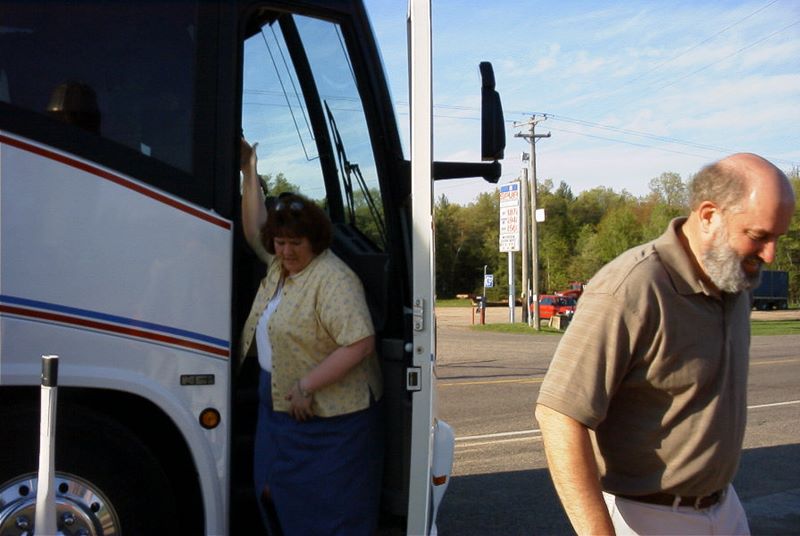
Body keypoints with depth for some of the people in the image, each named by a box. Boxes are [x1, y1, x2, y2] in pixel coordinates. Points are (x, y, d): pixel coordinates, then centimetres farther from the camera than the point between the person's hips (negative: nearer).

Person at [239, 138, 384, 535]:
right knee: (275, 489, 18)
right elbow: (253, 230, 19)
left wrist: (306, 386, -26)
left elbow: (360, 344, -28)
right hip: (278, 399, 9)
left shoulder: (334, 280, -22)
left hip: (325, 413, -9)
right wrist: (249, 173, 12)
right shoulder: (280, 263, 5)